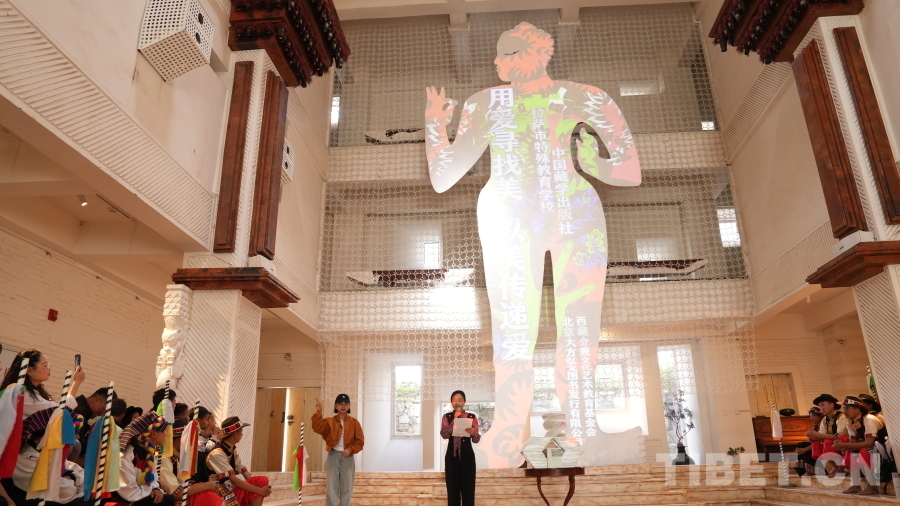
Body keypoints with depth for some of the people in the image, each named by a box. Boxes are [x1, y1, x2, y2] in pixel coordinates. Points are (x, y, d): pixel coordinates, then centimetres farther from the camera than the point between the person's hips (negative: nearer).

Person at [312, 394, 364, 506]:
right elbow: (317, 428, -18)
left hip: (348, 457, 0)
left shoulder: (354, 422, 2)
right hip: (333, 456, 0)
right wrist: (318, 412, -30)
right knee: (331, 487, 1)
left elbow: (360, 441, -1)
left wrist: (350, 450, -17)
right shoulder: (329, 421, 2)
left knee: (347, 488, 6)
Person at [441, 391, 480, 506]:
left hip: (467, 455, -1)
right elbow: (444, 435, -11)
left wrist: (473, 433, -24)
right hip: (451, 455, 1)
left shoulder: (472, 417, 1)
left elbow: (476, 440, -3)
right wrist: (454, 419, -16)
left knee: (468, 488, -1)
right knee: (452, 488, 4)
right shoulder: (446, 417, 4)